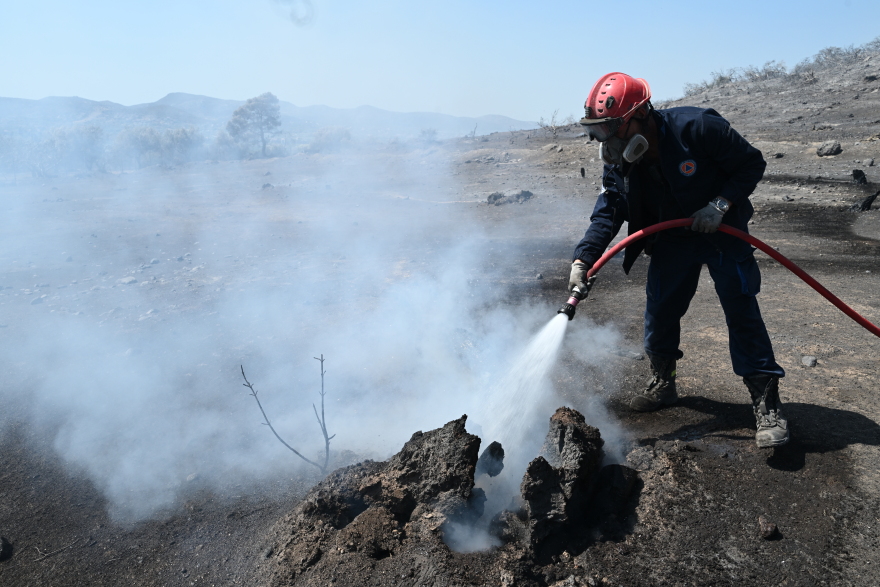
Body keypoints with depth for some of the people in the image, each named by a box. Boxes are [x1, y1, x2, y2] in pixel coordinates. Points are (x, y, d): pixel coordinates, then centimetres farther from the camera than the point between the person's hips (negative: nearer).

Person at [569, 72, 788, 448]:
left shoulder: (698, 128, -27)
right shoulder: (618, 163, -12)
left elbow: (752, 163, -16)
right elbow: (607, 213, -17)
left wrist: (721, 204, -28)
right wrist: (583, 259, -30)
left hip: (723, 231, -4)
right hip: (672, 239, 5)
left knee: (741, 309, -10)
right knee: (659, 310, 6)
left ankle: (766, 405, 0)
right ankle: (663, 384, 27)